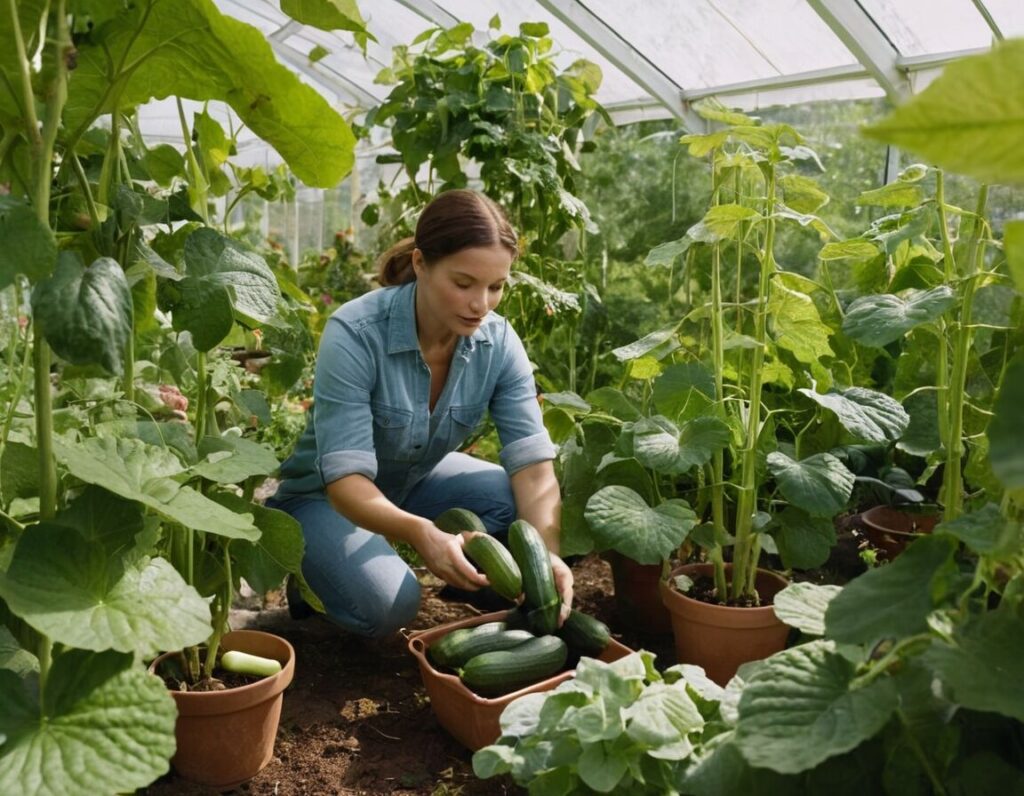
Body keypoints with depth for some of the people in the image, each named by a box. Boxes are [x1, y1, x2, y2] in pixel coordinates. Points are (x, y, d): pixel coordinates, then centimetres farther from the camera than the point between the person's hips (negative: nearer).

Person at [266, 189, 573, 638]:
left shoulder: (499, 343, -19)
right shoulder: (354, 335, -32)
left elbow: (533, 464, -22)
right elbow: (346, 478, -36)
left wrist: (548, 552, -41)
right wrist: (420, 533, -55)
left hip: (416, 481, 4)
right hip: (327, 495, -4)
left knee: (526, 504, -20)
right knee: (387, 605, -30)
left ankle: (481, 585, 9)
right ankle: (314, 567, 4)